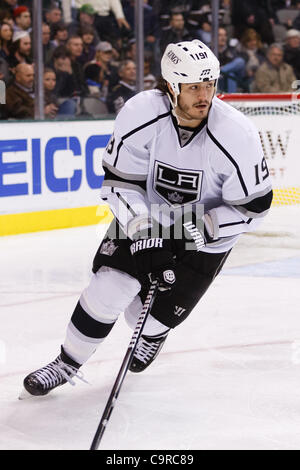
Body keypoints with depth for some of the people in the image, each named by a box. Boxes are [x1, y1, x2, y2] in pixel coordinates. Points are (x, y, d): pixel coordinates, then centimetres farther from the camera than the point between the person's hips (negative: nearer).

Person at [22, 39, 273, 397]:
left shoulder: (237, 134, -27)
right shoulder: (140, 113, -23)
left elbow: (253, 206, -18)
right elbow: (119, 179, -14)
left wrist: (200, 230, -26)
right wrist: (140, 225, -27)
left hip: (206, 233, -1)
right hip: (145, 215, 1)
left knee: (152, 315, 1)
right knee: (109, 286, -12)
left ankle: (154, 335, 41)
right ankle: (68, 363, 12)